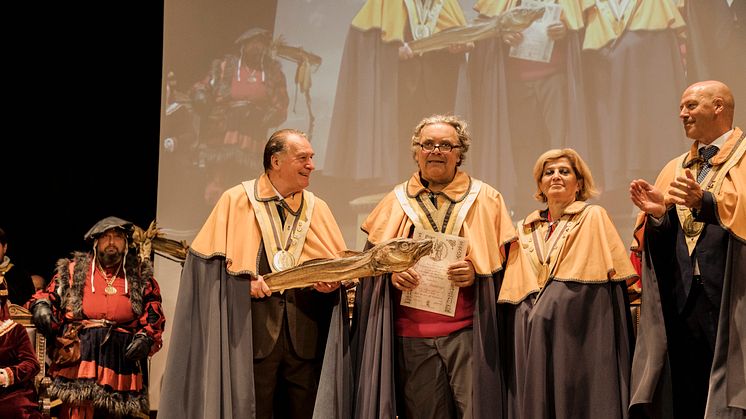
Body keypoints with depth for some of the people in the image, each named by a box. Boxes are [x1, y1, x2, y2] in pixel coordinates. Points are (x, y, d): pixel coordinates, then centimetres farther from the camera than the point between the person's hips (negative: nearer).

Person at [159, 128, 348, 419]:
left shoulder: (317, 209, 15)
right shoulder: (236, 201, 4)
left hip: (305, 337, 4)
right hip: (253, 330, -3)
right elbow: (210, 258, 1)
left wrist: (332, 280, -8)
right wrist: (244, 280, -14)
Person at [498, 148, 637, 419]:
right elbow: (512, 290, 14)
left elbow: (618, 276, -3)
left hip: (579, 336, -3)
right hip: (532, 343, 4)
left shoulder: (594, 218, 5)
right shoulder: (525, 229, 17)